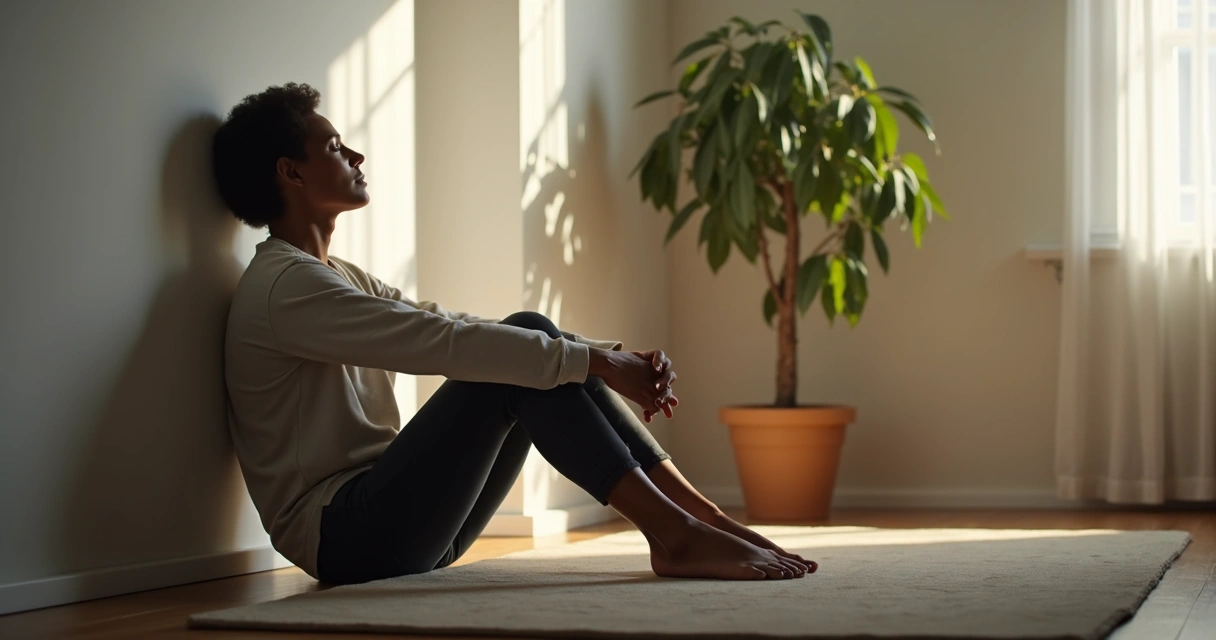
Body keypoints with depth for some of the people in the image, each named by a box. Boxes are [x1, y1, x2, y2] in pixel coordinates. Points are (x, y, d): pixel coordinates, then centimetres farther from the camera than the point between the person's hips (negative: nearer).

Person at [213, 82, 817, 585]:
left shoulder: (339, 278, 19)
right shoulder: (287, 286, -13)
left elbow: (455, 326, 10)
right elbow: (447, 343, -23)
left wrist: (614, 358, -2)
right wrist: (599, 363, -20)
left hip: (395, 523, 9)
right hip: (342, 536, -9)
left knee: (532, 338, -3)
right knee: (515, 362, -20)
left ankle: (698, 514, -9)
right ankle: (673, 535, -19)